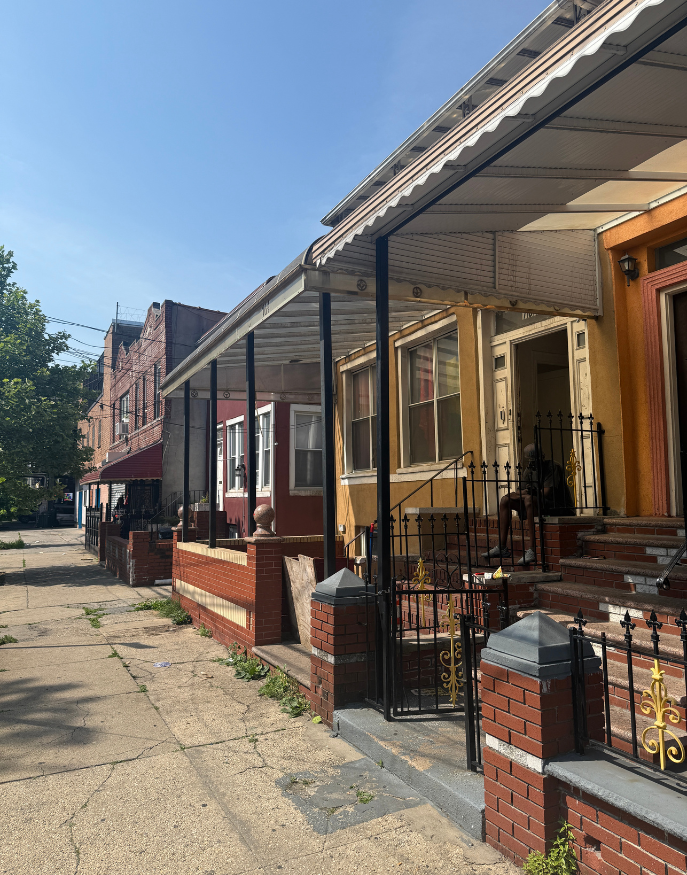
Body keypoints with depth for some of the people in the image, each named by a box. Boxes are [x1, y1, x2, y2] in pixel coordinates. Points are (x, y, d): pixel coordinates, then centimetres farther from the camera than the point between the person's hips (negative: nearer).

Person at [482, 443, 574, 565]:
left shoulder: (553, 467, -12)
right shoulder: (529, 471, 11)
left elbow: (546, 493, -21)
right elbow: (520, 493, 9)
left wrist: (527, 493, -10)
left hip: (559, 507, -8)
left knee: (529, 499, -36)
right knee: (505, 500, -1)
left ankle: (532, 550, -38)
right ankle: (502, 548, -5)